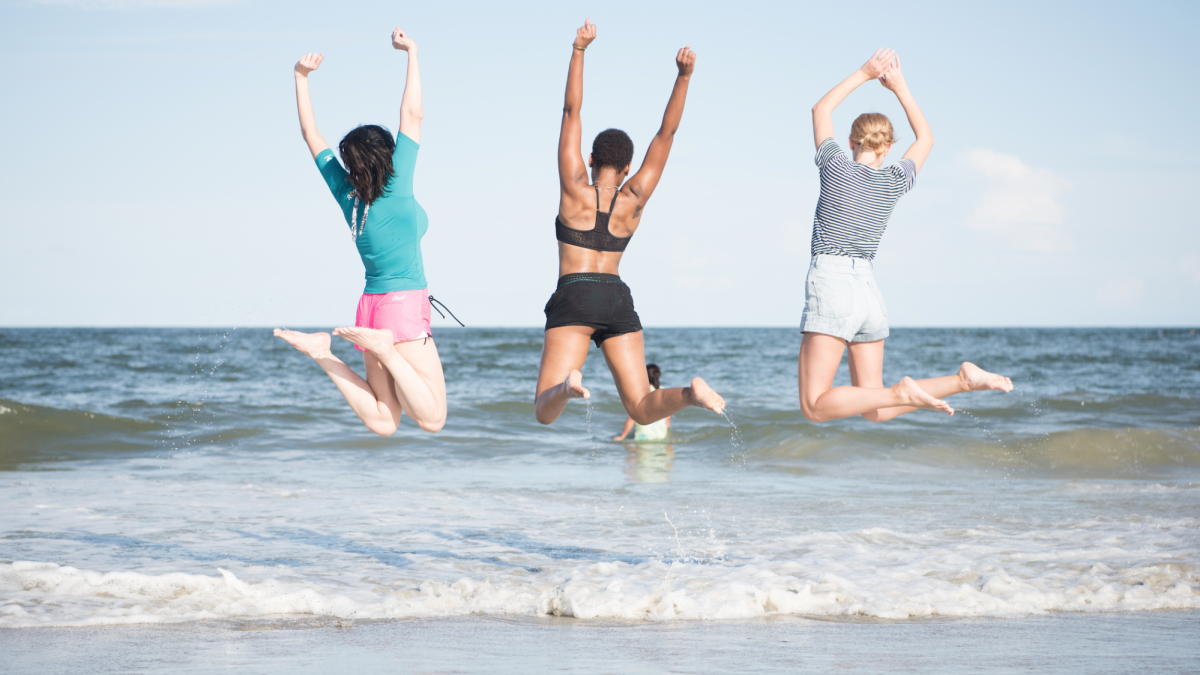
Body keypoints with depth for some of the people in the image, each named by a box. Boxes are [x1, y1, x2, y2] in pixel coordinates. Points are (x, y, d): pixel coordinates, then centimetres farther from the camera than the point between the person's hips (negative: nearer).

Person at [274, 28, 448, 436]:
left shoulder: (346, 195, 8)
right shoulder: (397, 188, -7)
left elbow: (311, 136, 14)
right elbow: (412, 114, -8)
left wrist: (301, 78, 17)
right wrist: (412, 52, -2)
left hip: (371, 306, 7)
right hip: (404, 306, -7)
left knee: (383, 423, 7)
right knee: (432, 419, -8)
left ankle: (322, 352, -7)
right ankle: (383, 347, -20)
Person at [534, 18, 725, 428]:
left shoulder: (575, 190, 1)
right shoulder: (633, 201, 7)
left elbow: (571, 112, 1)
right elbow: (666, 133, 6)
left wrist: (579, 49, 1)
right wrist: (684, 76, -3)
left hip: (573, 300, -3)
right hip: (618, 302, 3)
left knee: (545, 414, -11)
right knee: (642, 411, -1)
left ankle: (566, 384, -46)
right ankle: (689, 393, -32)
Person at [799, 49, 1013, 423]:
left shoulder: (835, 166, -2)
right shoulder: (894, 182, 6)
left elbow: (821, 109, 17)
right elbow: (926, 138, 27)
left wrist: (864, 75, 21)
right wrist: (899, 87, 26)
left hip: (830, 287, -5)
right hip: (869, 291, 6)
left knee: (815, 407, -8)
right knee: (874, 410, 11)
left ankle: (900, 392, -24)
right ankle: (964, 380, -4)